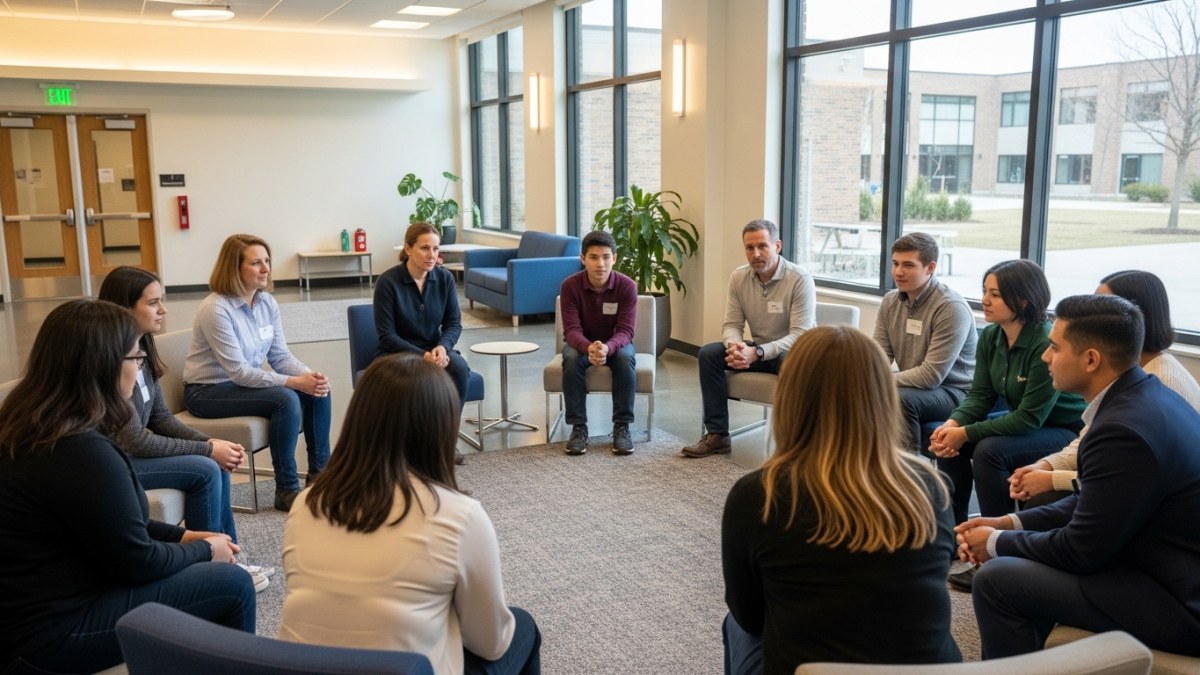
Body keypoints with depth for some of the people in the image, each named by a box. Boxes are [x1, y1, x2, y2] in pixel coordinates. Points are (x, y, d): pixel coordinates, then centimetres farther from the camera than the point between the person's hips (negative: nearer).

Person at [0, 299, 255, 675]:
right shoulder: (82, 452, -27)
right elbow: (138, 562, -18)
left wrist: (183, 536, 10)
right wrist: (205, 551, -1)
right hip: (47, 633, -10)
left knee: (198, 571, 18)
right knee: (232, 584, -6)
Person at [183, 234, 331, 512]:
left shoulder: (267, 302, 0)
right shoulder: (216, 309, -24)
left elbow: (281, 356, 1)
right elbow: (239, 372, -26)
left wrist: (309, 375, -20)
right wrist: (296, 382, -28)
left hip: (249, 381, 8)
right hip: (208, 391, -8)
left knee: (318, 388, -9)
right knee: (286, 399, -28)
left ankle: (319, 472, 3)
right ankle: (286, 491, -17)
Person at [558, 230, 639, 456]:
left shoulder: (627, 286, -20)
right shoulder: (570, 286, -19)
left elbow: (625, 331, -24)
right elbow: (571, 329, -23)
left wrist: (607, 348, -47)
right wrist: (589, 347, -47)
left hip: (615, 343, 0)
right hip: (582, 344, 0)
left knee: (626, 357, -33)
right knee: (571, 358, -33)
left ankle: (622, 426, -23)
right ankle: (578, 427, -22)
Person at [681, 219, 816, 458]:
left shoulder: (800, 279, -20)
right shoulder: (739, 277, -4)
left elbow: (800, 335, -25)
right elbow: (732, 325, -2)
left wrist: (756, 352, -36)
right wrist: (735, 345, -27)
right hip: (757, 351, 5)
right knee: (708, 353, -15)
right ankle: (717, 435, -11)